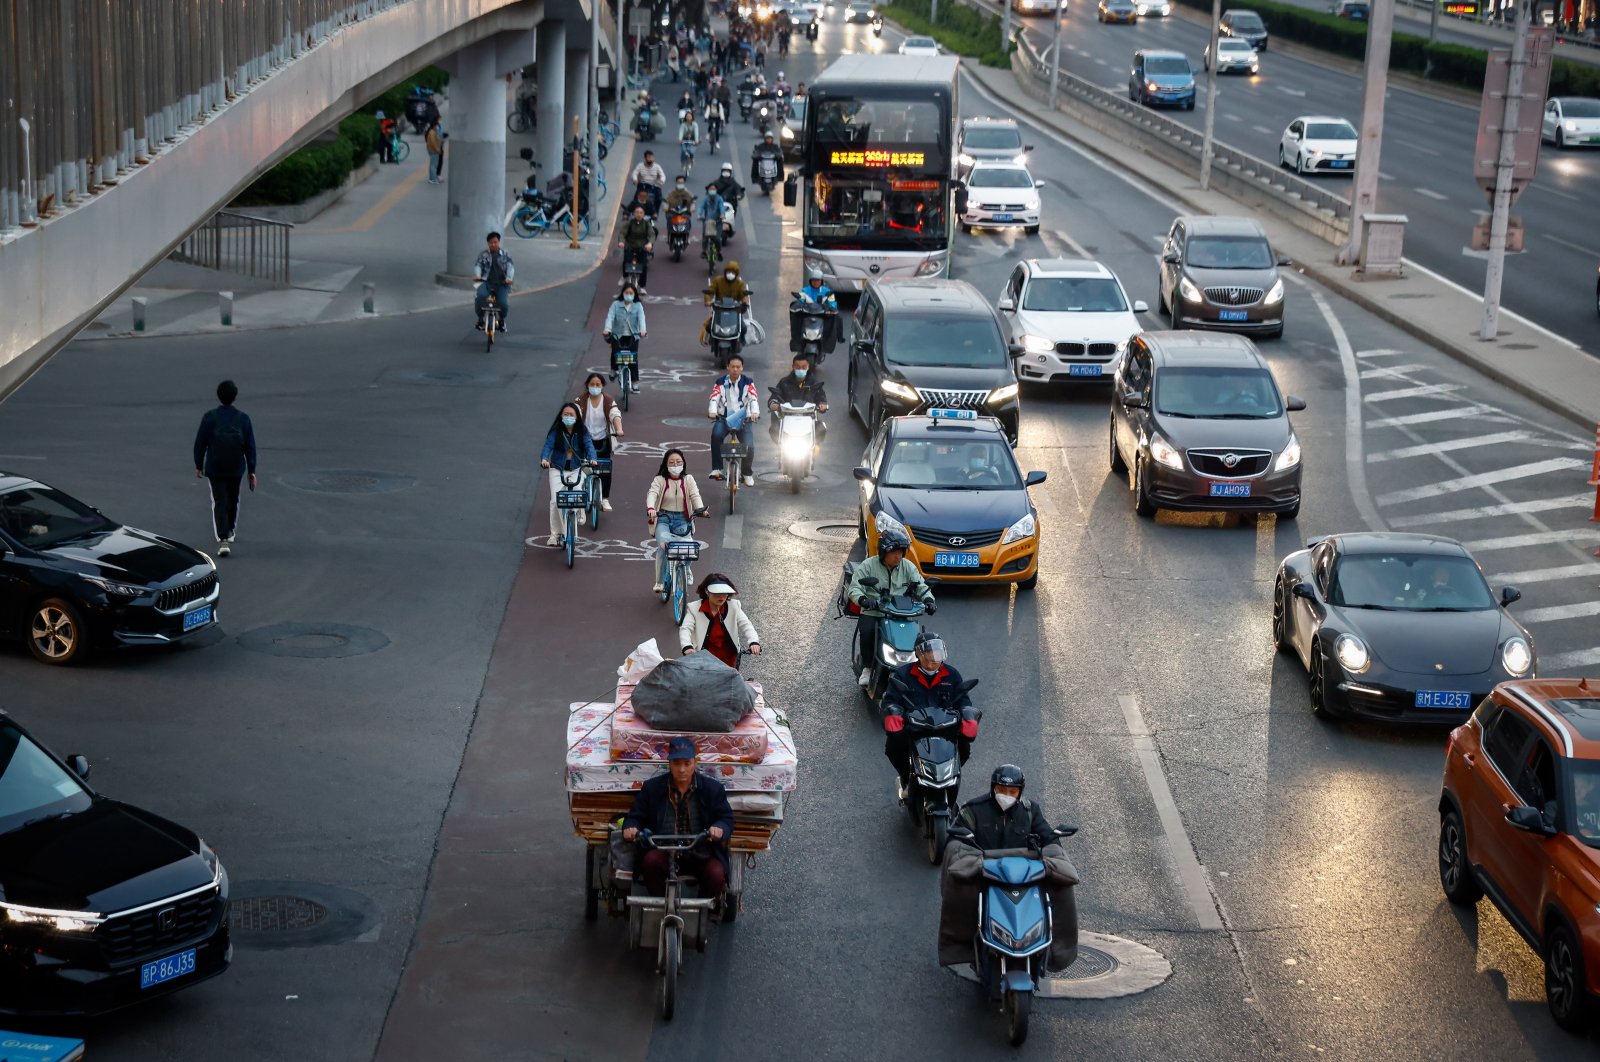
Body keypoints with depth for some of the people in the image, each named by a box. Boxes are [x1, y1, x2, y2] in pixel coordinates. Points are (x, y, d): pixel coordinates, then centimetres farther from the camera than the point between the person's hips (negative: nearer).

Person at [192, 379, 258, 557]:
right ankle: (230, 532, 38)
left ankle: (223, 539, -15)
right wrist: (251, 470, 6)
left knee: (219, 503, -1)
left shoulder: (209, 417, -9)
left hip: (214, 469, -2)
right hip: (236, 469, 2)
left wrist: (198, 465, 9)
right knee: (233, 500, 21)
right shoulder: (243, 419, -5)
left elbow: (200, 443, -4)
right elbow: (250, 447, -2)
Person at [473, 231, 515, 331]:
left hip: (501, 284, 0)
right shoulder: (483, 255, 12)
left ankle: (502, 320, 13)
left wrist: (509, 278, -24)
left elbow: (510, 266, -2)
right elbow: (478, 265, -1)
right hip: (486, 283, 0)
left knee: (503, 303, -23)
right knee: (480, 296, -33)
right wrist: (477, 275, -24)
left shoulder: (505, 255, 11)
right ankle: (480, 319, -8)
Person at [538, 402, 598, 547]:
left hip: (577, 469, 0)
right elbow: (548, 445, -17)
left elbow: (589, 445, -17)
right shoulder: (555, 431, -7)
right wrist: (544, 459, -38)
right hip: (557, 469, 0)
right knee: (556, 501, -11)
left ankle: (580, 514, 21)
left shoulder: (582, 432, -5)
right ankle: (555, 533, 0)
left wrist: (592, 459, -37)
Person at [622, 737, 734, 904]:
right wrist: (631, 827, -15)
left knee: (716, 875, -30)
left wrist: (719, 828, -20)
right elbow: (636, 816, 10)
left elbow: (726, 818, 5)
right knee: (650, 861, -33)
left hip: (701, 856, 0)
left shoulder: (713, 788, 5)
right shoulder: (652, 788, 8)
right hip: (663, 852, 0)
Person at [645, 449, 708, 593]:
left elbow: (695, 495, -7)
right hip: (663, 518, -2)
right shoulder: (660, 480, 1)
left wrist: (700, 509, -29)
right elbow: (652, 494, -16)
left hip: (682, 520, 2)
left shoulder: (688, 480, 7)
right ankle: (660, 581, -13)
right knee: (663, 545, -26)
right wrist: (650, 508, -38)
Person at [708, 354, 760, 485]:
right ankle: (717, 469, -24)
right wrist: (712, 411, -32)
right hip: (723, 418, 0)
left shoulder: (747, 382, 2)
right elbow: (714, 398, -10)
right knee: (716, 435, -32)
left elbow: (754, 398, -12)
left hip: (743, 419, 0)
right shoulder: (721, 382, 3)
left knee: (749, 446, -17)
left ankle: (746, 473, 10)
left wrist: (755, 412, -33)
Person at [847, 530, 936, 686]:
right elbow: (854, 588, -7)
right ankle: (867, 668, -13)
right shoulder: (868, 565, -1)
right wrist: (863, 599, -29)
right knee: (867, 631, -33)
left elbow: (921, 587, 9)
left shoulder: (907, 566, 9)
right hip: (872, 613, -2)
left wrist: (929, 600, -12)